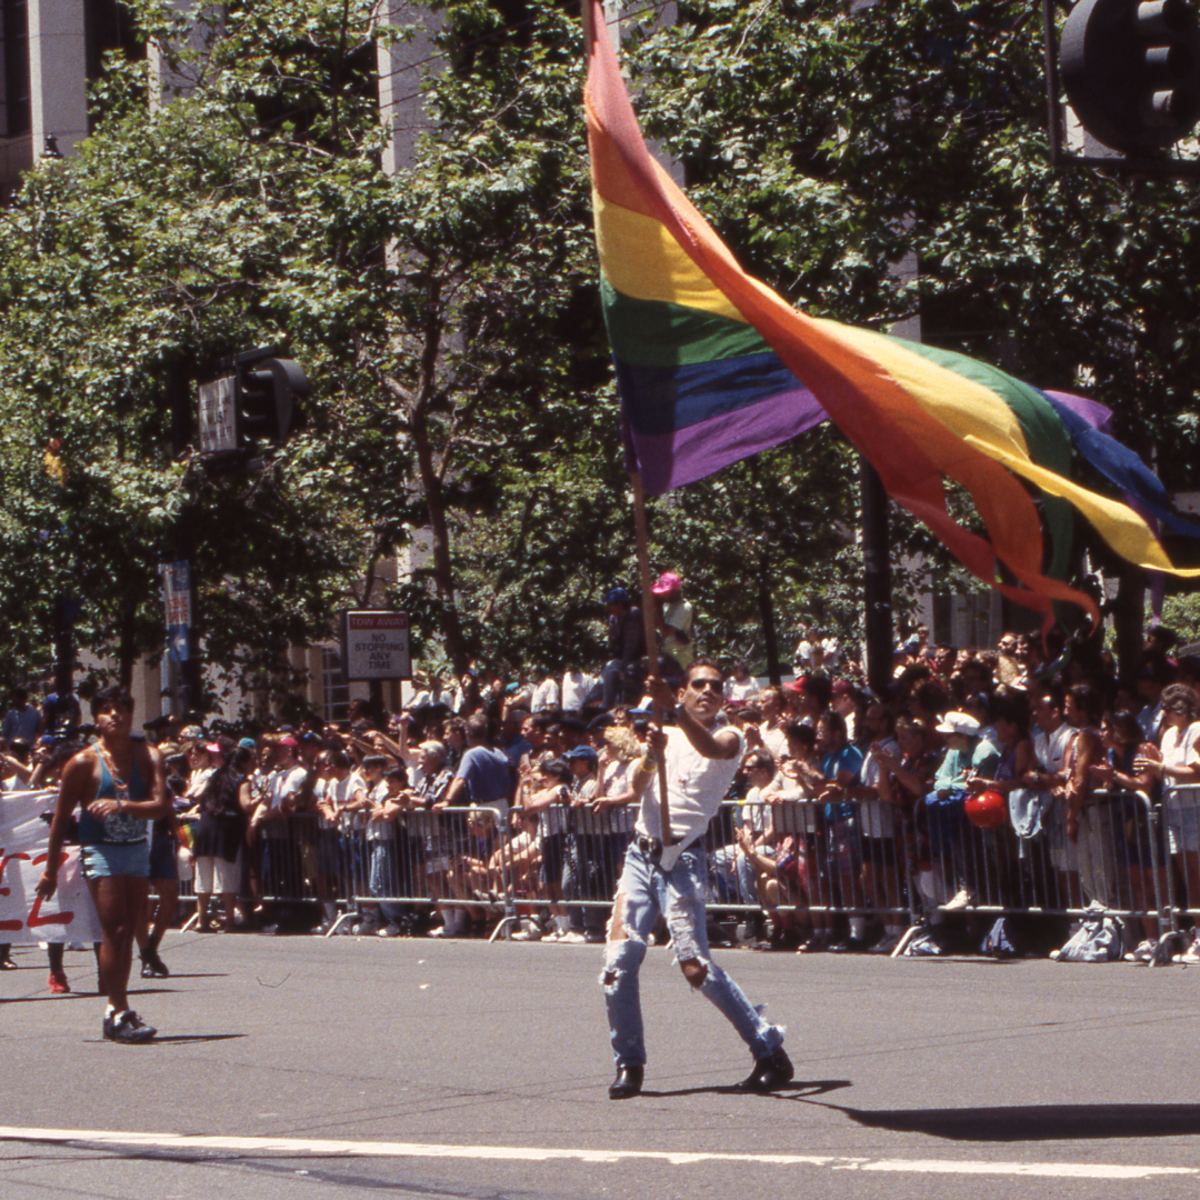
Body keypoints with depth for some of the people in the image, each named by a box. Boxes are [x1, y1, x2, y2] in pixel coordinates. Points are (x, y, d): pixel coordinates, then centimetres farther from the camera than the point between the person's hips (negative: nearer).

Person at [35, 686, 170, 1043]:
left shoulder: (148, 756, 3)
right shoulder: (84, 762, -5)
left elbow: (162, 806, -10)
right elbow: (61, 818, 0)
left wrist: (122, 805, -26)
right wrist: (51, 870, 1)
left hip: (138, 849, 4)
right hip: (101, 852, -4)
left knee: (126, 932, 7)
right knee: (114, 930, -13)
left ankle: (115, 1011, 16)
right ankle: (121, 1014, -13)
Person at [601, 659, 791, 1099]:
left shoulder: (730, 738, 2)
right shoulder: (668, 736, 17)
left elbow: (709, 747, -24)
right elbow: (638, 790, 2)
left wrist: (674, 708, -40)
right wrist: (650, 757, -19)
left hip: (682, 859, -5)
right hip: (642, 853, 5)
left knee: (694, 964, -14)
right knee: (619, 958, -5)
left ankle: (770, 1051, -4)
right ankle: (629, 1063, 8)